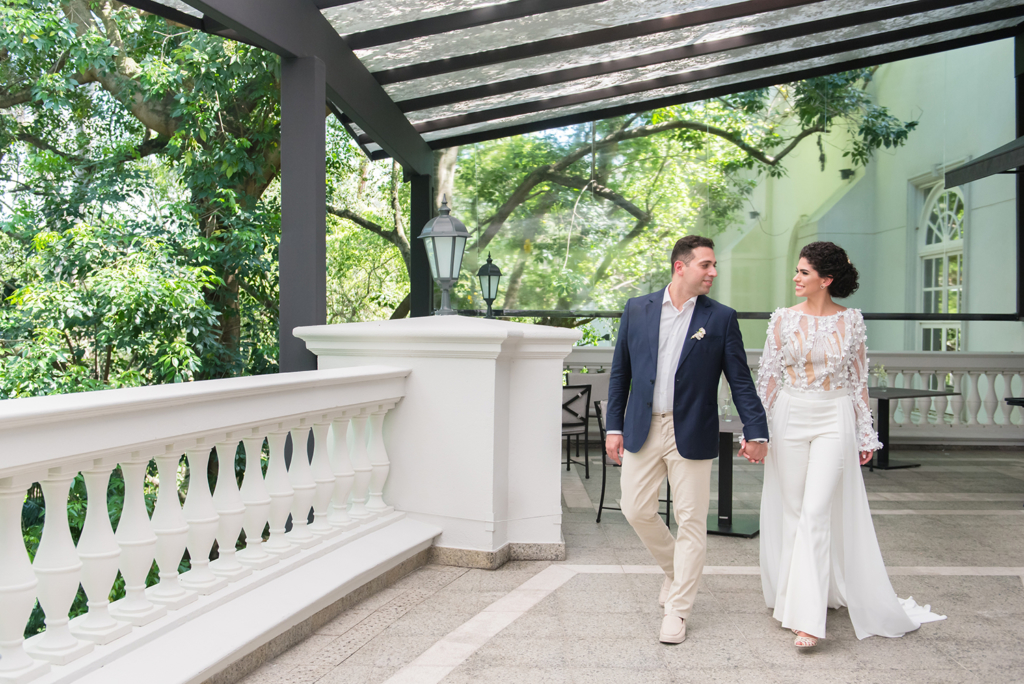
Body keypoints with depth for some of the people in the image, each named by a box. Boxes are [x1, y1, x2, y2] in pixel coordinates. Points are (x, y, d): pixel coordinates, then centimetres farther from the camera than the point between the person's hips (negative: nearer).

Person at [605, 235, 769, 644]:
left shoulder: (721, 318, 0)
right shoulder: (637, 310, 4)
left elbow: (740, 379, 0)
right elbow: (620, 372, 8)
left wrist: (756, 431, -8)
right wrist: (614, 426, 5)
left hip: (691, 435, -2)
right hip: (642, 430, 2)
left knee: (691, 522, 2)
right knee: (636, 511, 6)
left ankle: (677, 610, 16)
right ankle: (675, 569, 34)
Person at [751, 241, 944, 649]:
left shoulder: (851, 321, 1)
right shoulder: (783, 318, 1)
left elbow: (859, 380, 7)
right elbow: (768, 376, 3)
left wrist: (865, 434, 8)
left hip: (834, 420, -1)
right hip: (790, 417, 2)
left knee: (816, 511, -10)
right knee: (792, 509, 7)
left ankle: (807, 618, -8)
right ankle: (793, 596, 25)